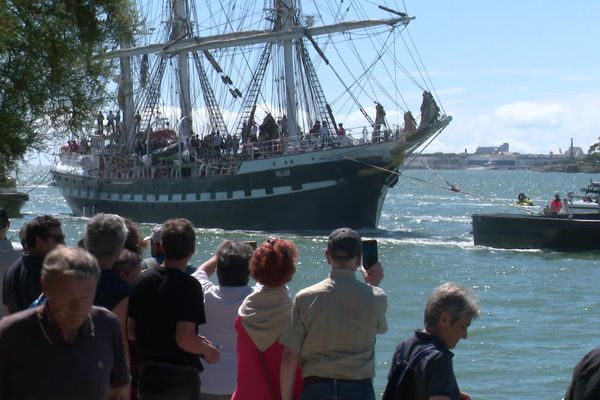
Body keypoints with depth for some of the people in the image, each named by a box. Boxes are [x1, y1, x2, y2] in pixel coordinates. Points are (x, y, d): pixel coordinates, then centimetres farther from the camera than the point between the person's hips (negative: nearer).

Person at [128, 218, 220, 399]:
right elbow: (185, 339, -23)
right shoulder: (189, 286, -16)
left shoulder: (141, 281, 2)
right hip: (180, 379, -6)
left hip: (147, 376, 6)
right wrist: (208, 351, -5)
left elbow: (130, 332, 6)